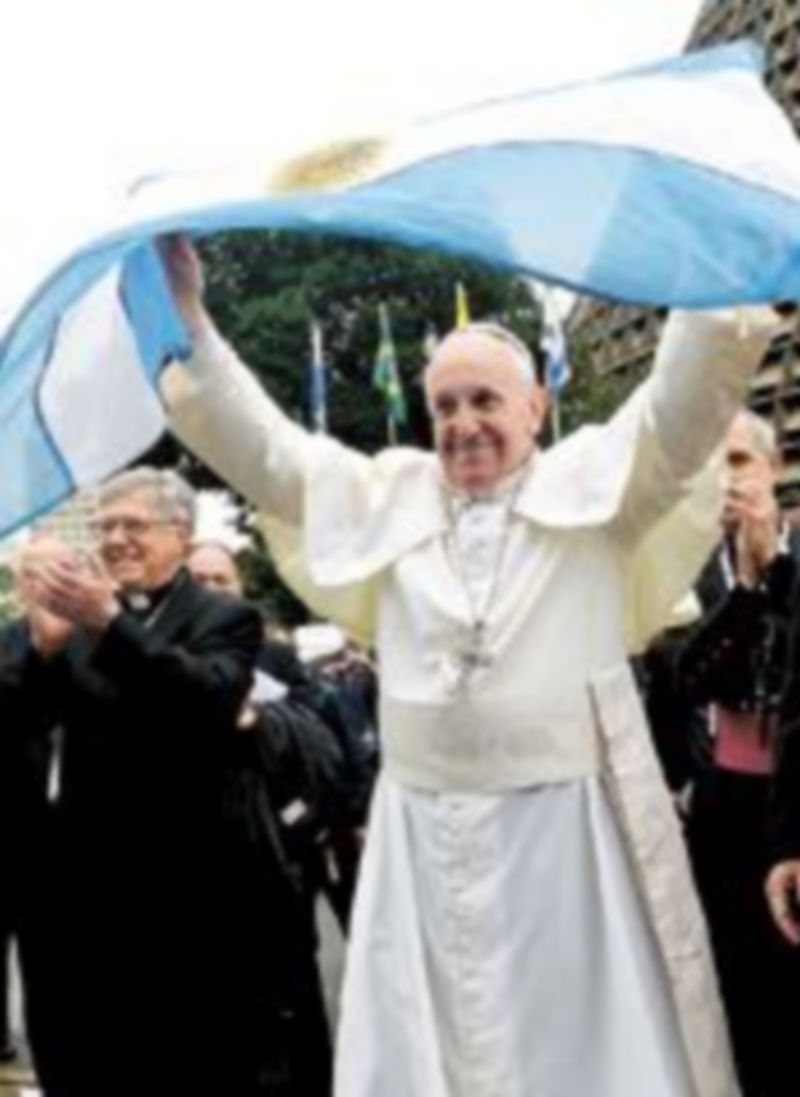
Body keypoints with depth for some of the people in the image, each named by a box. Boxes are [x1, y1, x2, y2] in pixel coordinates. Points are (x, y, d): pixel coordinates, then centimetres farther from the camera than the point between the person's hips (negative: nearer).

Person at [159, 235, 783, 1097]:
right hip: (422, 841, 3)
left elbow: (685, 404, -8)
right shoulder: (390, 496, 12)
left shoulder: (596, 481, 5)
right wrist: (187, 314, 1)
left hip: (571, 832, -2)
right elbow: (258, 444, 10)